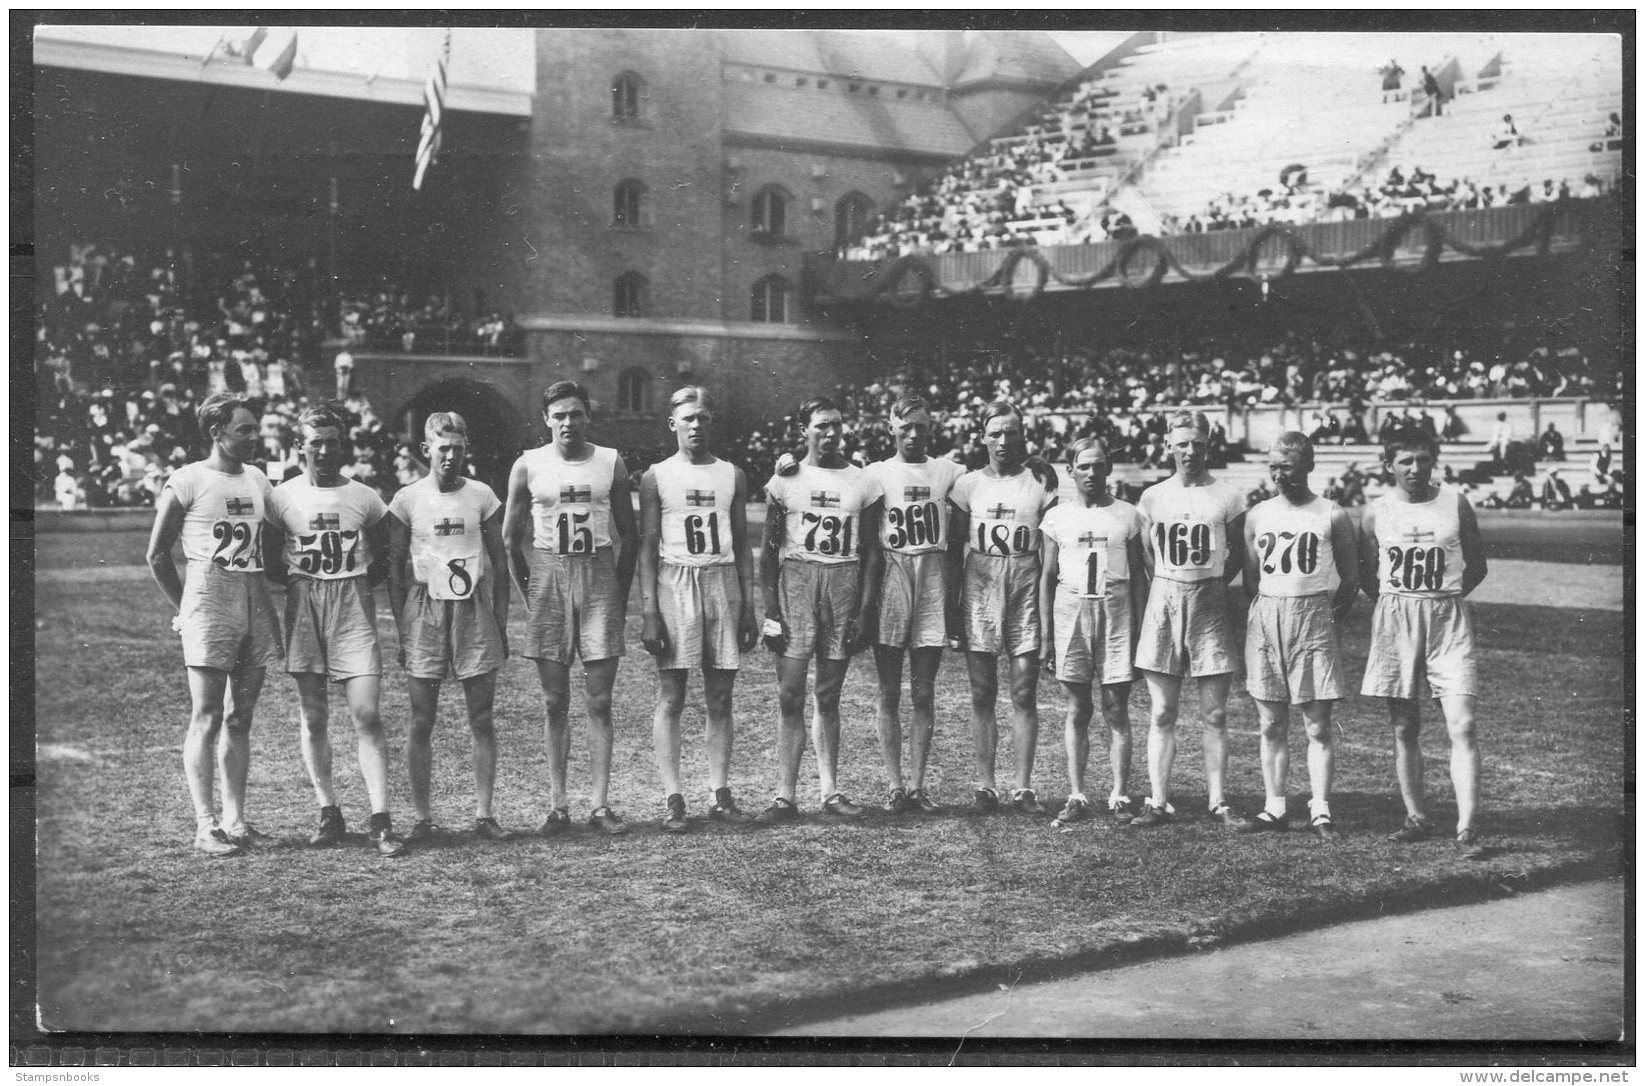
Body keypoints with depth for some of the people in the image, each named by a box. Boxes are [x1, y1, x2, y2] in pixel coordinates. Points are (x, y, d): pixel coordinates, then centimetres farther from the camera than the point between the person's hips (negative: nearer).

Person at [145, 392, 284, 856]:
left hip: (255, 601, 6)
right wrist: (185, 607, 1)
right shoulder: (188, 481, -4)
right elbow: (157, 556, -2)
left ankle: (235, 819, 14)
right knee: (207, 717, -5)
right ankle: (205, 825, -1)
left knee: (240, 718, 9)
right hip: (209, 597, -6)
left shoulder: (258, 481, 13)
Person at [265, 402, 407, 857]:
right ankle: (329, 815, 16)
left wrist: (358, 584, 2)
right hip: (303, 612, 1)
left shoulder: (365, 498, 3)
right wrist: (298, 583, 0)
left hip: (354, 612, -1)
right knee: (313, 718, 6)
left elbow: (385, 557, 14)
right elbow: (270, 561, 12)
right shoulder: (283, 497, 3)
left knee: (367, 716, -8)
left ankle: (380, 821, -7)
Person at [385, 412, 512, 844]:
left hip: (474, 610, 1)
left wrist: (501, 622, 4)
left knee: (482, 720, 2)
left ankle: (484, 815, 9)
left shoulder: (482, 496, 4)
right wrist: (401, 628, 0)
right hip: (424, 610, -1)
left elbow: (499, 563, 8)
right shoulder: (408, 500, 1)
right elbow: (394, 568, 5)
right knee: (422, 722, 1)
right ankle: (423, 818, 9)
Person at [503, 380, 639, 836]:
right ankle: (557, 805, 9)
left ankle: (600, 805, 4)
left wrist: (621, 594, 4)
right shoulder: (527, 466, 3)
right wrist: (529, 591, 3)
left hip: (599, 575, 0)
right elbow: (510, 538, 8)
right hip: (547, 575, 0)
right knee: (555, 703, 3)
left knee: (599, 702, 0)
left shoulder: (611, 464, 5)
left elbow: (629, 536, 9)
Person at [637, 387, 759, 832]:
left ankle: (720, 793, 12)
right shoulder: (657, 477, 2)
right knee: (670, 697, -2)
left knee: (720, 698, 5)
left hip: (723, 583, 3)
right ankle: (672, 799, 2)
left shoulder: (732, 476, 10)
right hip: (675, 583, -3)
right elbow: (647, 548, -1)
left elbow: (742, 545, 12)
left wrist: (748, 608, 6)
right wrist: (649, 612, -8)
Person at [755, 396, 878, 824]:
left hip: (844, 584, 1)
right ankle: (785, 796, -2)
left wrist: (865, 609, 0)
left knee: (828, 697, 8)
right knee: (790, 696, -5)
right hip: (796, 581, -1)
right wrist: (770, 611, -4)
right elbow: (770, 551, 3)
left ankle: (831, 791, 15)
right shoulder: (785, 480, 4)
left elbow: (870, 552, 8)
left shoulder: (861, 481, 8)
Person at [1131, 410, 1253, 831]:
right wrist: (1172, 589, 7)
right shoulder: (1153, 497, 5)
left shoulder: (1228, 497, 1)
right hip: (1163, 602, 1)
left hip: (1210, 603, -1)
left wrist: (1211, 586, 5)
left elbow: (1238, 554, 11)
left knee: (1214, 715, 3)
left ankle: (1217, 802, 10)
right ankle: (1159, 802, 7)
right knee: (1161, 714, 2)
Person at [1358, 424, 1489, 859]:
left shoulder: (1455, 505, 1)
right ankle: (1416, 818, 18)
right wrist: (1398, 605, 7)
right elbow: (1366, 574, 14)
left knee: (1462, 726, -11)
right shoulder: (1376, 512, 2)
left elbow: (1477, 566, 10)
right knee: (1404, 729, 6)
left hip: (1448, 619, -1)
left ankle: (1467, 829, -11)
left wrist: (1441, 599, 6)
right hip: (1394, 622, 2)